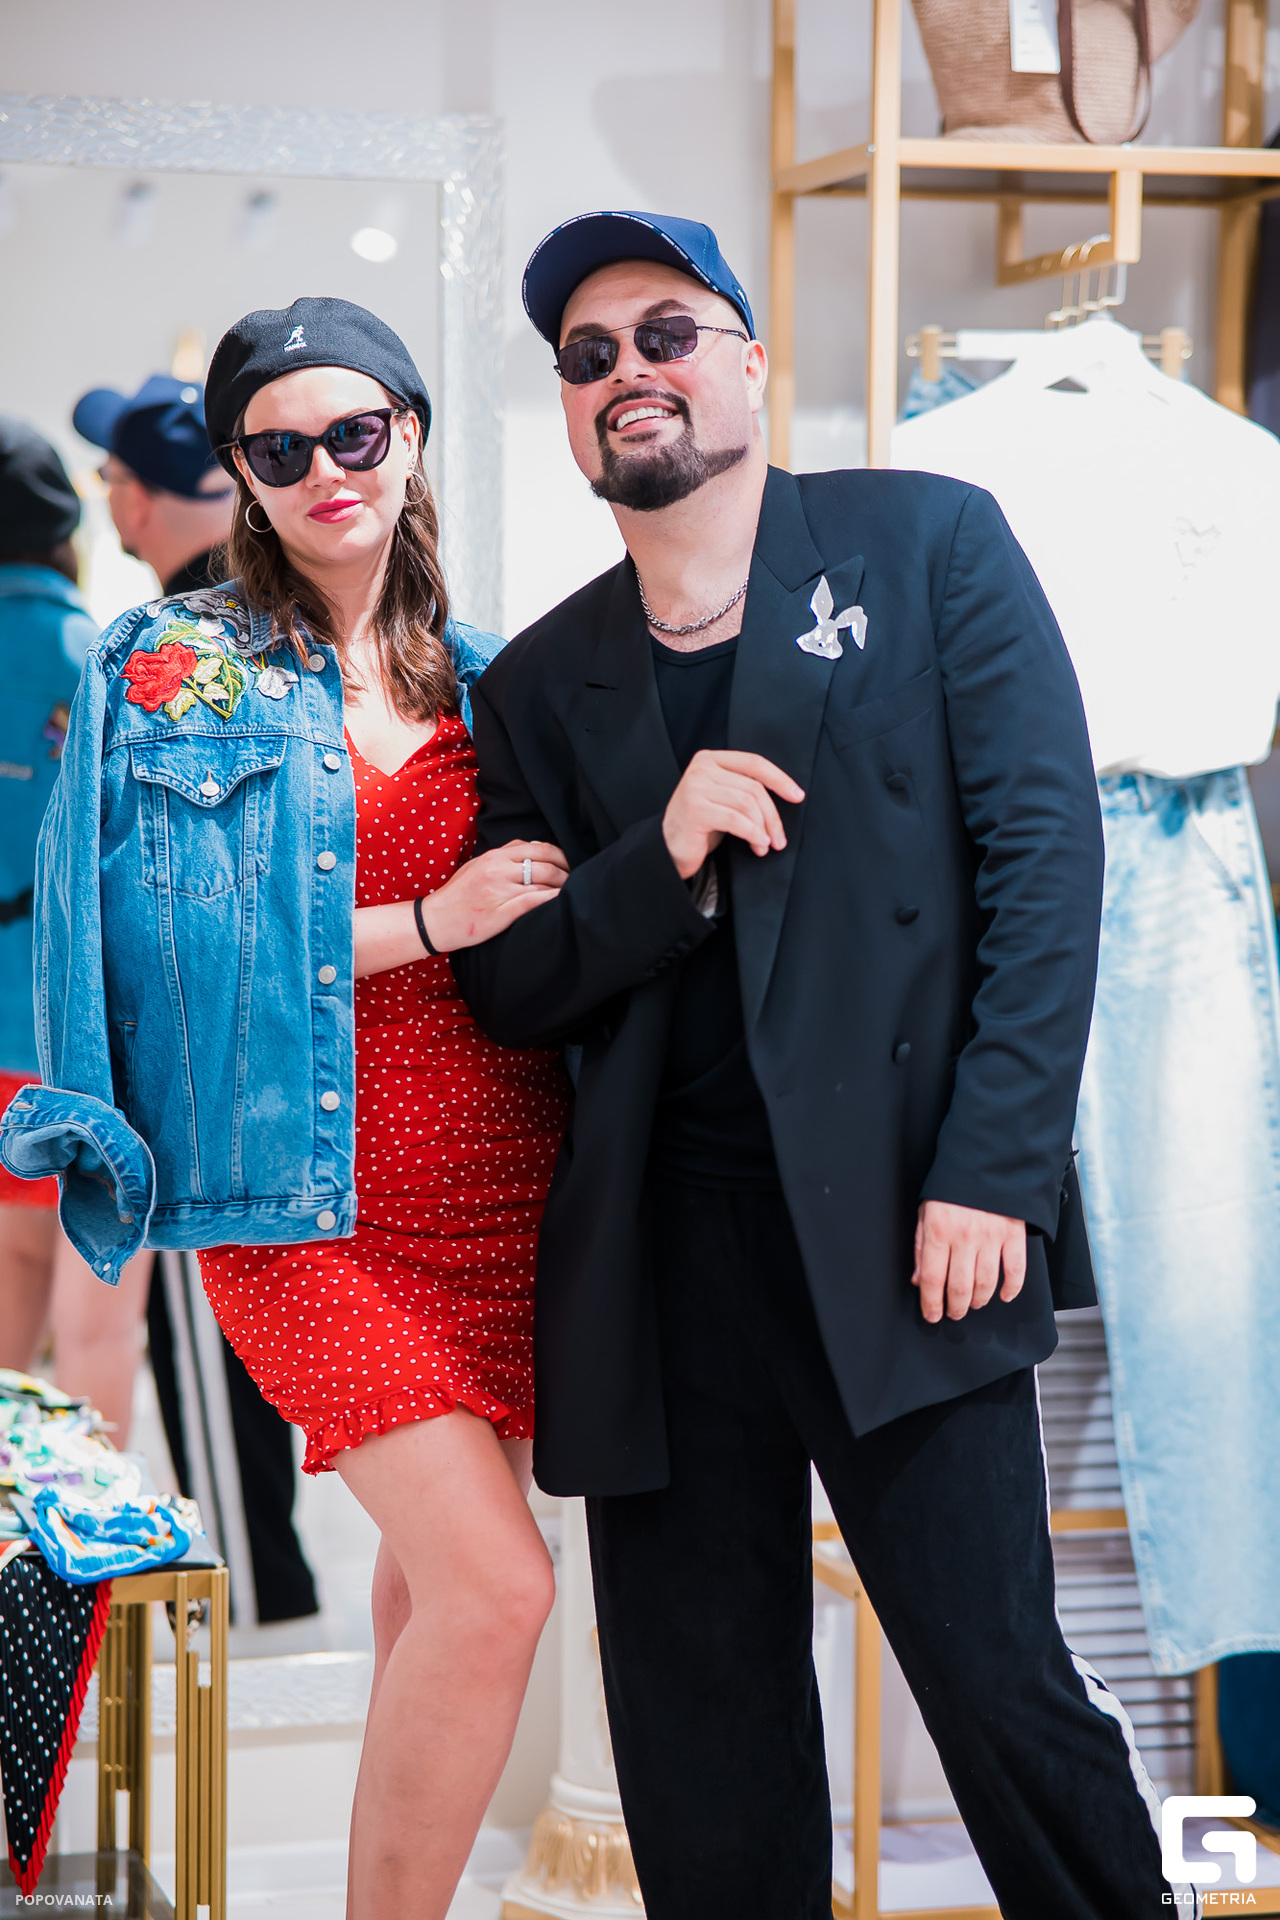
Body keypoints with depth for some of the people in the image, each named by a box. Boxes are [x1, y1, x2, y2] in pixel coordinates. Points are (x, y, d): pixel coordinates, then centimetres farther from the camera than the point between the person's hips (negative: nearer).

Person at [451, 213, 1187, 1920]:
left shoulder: (927, 542, 6)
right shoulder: (542, 681, 15)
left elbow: (1045, 854, -2)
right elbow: (506, 989, 12)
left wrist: (989, 1174, -11)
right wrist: (660, 858, -8)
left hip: (895, 1222, -3)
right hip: (658, 1254, 4)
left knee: (1001, 1684, -6)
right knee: (703, 1756, 7)